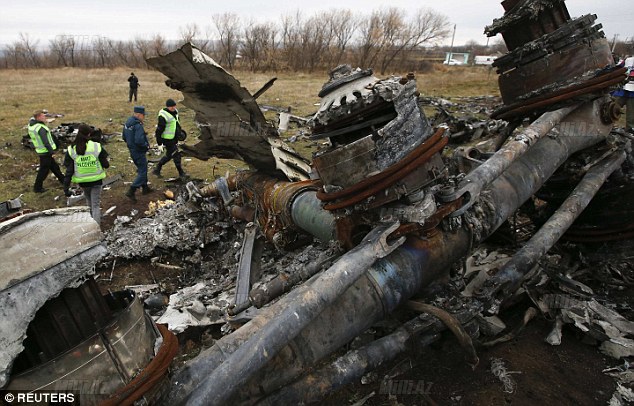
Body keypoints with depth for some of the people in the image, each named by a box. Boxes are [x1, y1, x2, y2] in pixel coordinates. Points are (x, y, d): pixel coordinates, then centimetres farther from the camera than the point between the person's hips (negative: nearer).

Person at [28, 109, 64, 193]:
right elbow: (45, 142, -26)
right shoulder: (41, 128, -25)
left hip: (40, 150, 9)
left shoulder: (31, 124, 1)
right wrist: (52, 152, -20)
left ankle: (62, 180, 37)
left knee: (54, 166, 22)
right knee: (44, 170, 2)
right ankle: (37, 188, 12)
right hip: (45, 152, -9)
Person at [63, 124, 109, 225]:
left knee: (89, 202, 26)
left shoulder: (71, 150, -9)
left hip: (82, 182, 2)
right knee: (96, 205, 2)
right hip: (96, 180, -2)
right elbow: (105, 164, -9)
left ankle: (93, 220, 43)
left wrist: (66, 187, -3)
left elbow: (69, 170, -8)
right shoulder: (97, 147, -14)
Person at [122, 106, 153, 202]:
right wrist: (147, 145, -16)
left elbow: (124, 138, 15)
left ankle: (145, 187, 36)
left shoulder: (127, 123, 7)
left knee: (141, 169, 23)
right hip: (139, 152, -10)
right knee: (142, 172, -2)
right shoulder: (138, 125, -23)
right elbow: (139, 141, -32)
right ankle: (131, 191, -7)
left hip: (132, 151, 10)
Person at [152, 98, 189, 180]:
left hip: (174, 138, 10)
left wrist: (180, 132, 22)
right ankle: (181, 173, 10)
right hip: (168, 139, -9)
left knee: (169, 155, 18)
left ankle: (157, 169, 32)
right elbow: (160, 129, -19)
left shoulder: (175, 112, 8)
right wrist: (159, 140, -17)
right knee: (176, 155, -3)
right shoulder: (163, 116, -21)